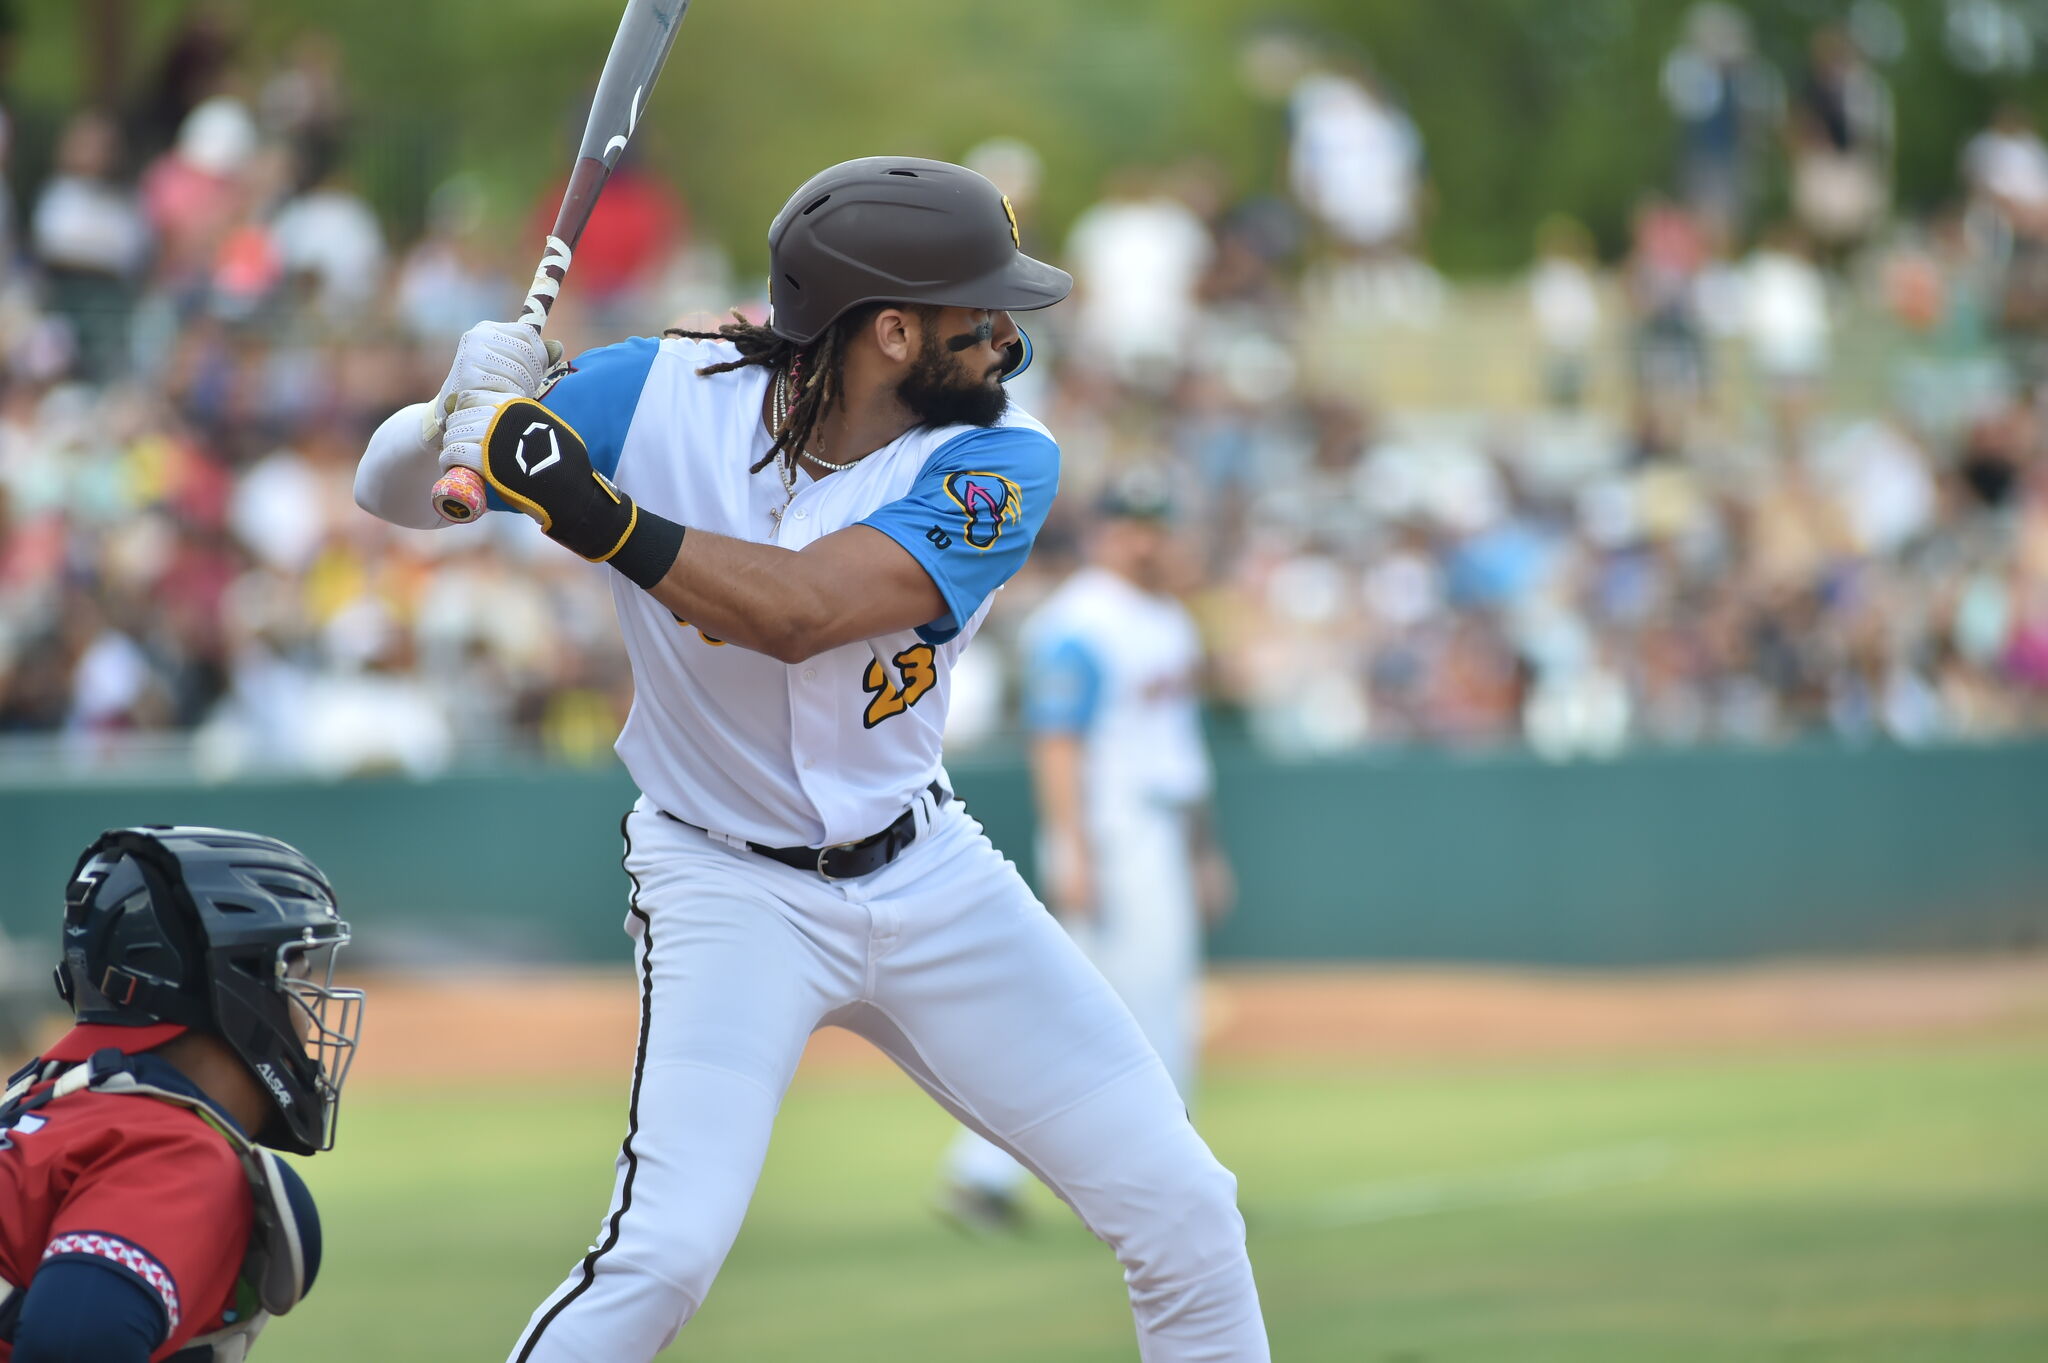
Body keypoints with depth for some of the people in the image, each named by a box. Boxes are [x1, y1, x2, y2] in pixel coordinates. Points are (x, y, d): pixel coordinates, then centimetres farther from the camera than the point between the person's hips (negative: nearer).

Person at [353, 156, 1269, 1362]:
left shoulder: (997, 465, -15)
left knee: (1180, 1207, 3)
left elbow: (797, 612, -30)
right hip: (728, 890, -3)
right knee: (666, 1253, -23)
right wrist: (462, 416, -34)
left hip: (930, 880, 3)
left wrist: (585, 506, -40)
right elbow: (392, 489, -11)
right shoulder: (668, 396, -15)